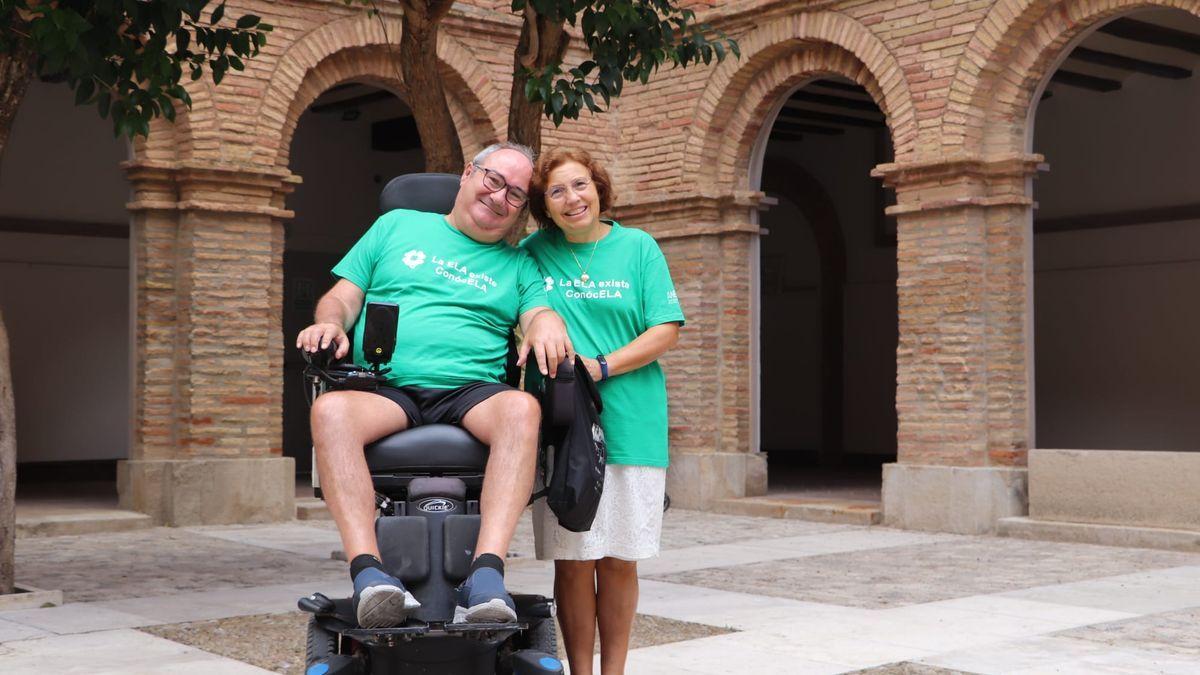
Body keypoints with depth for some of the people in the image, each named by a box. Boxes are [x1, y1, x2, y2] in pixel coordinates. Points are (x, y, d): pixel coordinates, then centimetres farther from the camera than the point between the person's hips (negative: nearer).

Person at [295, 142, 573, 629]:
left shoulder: (518, 265, 23)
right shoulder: (397, 225, 22)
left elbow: (540, 311, 7)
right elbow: (342, 296, 18)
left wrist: (546, 322, -18)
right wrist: (330, 321, -5)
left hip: (471, 394, 1)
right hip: (384, 389, 0)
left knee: (522, 408, -35)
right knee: (330, 410, -35)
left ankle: (486, 573, -45)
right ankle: (368, 571, -44)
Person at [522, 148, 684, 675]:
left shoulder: (637, 247, 6)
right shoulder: (532, 252, 8)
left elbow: (666, 330, 1)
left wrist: (602, 366, -11)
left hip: (629, 426, 0)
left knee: (619, 559, 4)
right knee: (572, 560, 0)